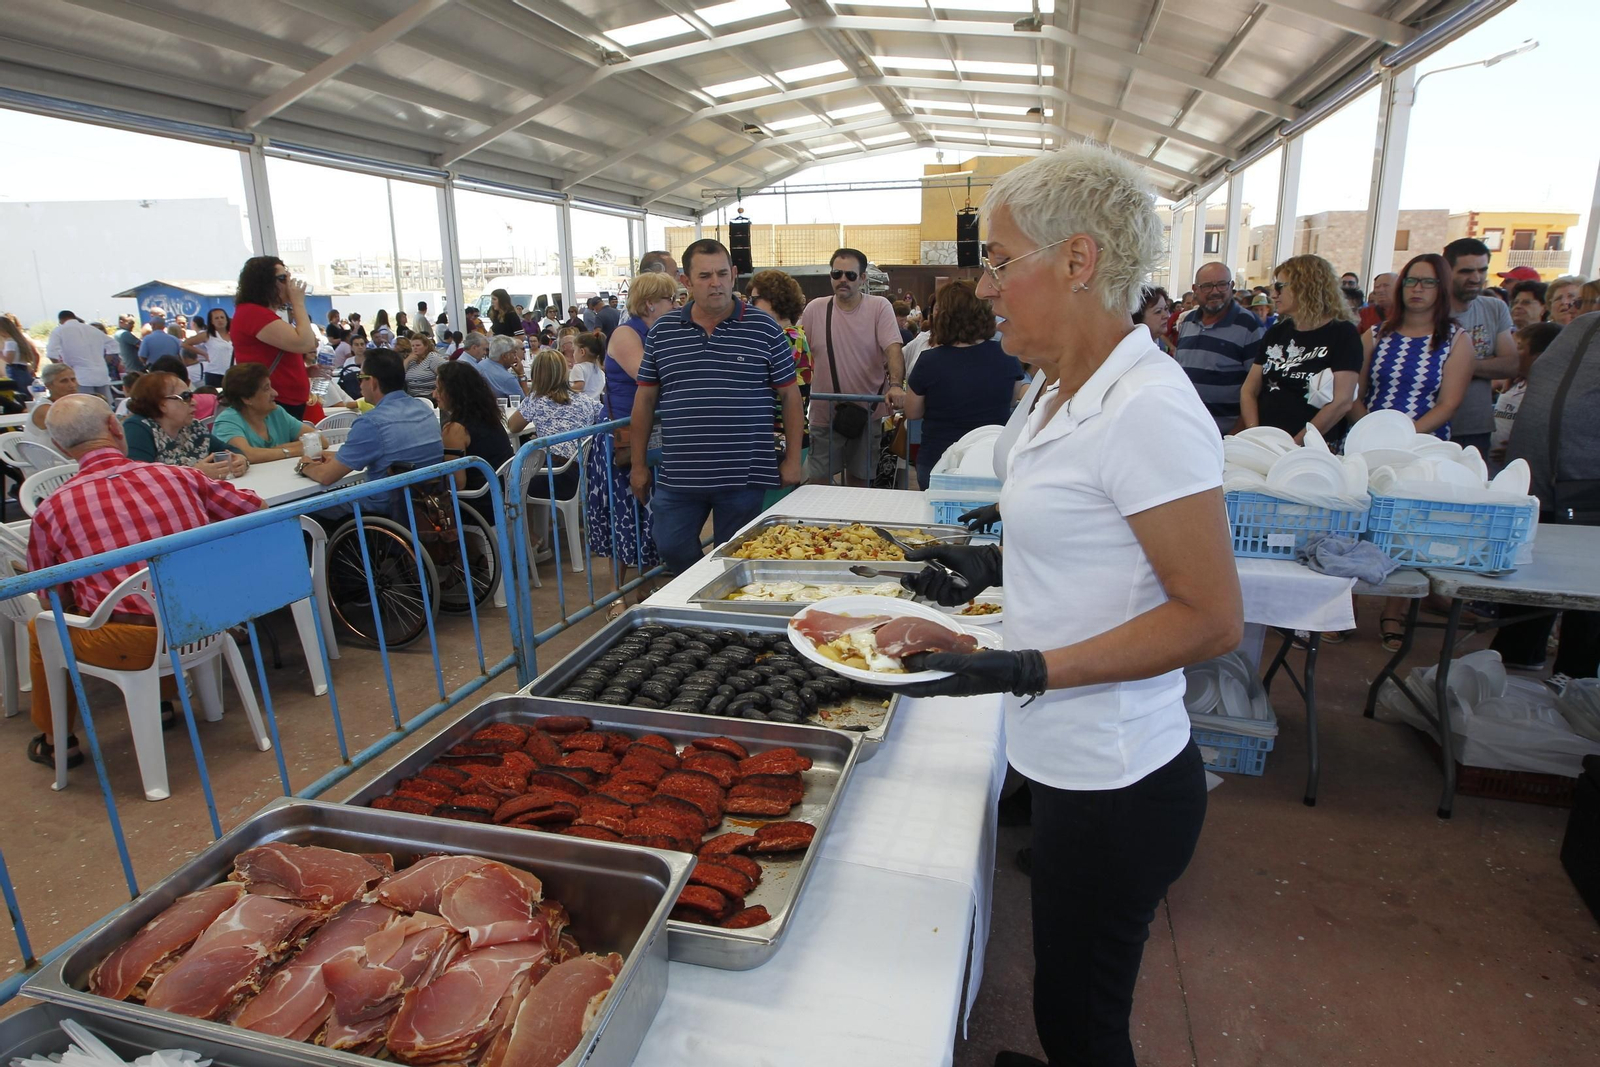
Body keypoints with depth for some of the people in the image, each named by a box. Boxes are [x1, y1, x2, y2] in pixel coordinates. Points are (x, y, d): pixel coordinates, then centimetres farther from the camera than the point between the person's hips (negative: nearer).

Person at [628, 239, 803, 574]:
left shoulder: (765, 329, 0)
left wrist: (792, 459, -1)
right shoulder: (662, 331, 6)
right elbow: (645, 397, 11)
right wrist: (639, 464, 11)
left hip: (744, 477, -2)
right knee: (673, 551, 6)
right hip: (677, 477, 2)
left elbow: (790, 395, 3)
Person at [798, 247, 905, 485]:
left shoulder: (880, 307, -3)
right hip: (825, 413, 1)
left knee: (860, 479, 12)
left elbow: (893, 348, -14)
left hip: (868, 412, -1)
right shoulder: (815, 309, 2)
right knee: (818, 481, 5)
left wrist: (896, 385, -30)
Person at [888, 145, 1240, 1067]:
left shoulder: (1148, 409, -23)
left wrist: (1028, 670, -26)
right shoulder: (1073, 392, 7)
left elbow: (1212, 617, -21)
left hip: (1114, 785, -9)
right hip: (1071, 763, 9)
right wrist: (997, 562, 7)